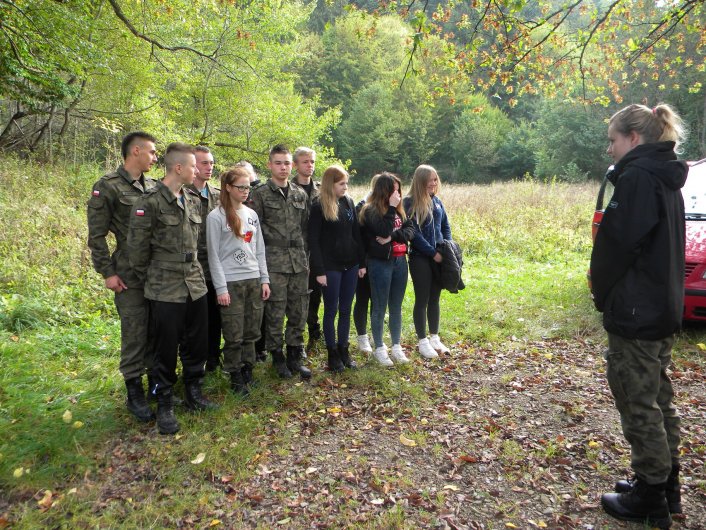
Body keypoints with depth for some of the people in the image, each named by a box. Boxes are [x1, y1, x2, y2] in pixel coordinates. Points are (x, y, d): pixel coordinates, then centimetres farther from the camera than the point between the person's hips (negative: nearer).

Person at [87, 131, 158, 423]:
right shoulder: (107, 187, -7)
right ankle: (135, 393, 16)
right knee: (135, 333, 1)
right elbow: (97, 235, -7)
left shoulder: (153, 186, 11)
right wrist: (108, 272, -10)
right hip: (130, 276, -5)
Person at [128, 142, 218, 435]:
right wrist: (149, 278, 2)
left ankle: (193, 393, 33)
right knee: (166, 350, 5)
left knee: (197, 344, 14)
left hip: (196, 286, 6)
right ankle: (164, 404, 21)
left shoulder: (194, 201, 8)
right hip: (165, 290, -6)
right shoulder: (150, 202, -13)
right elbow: (137, 247, -9)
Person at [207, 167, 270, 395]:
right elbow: (214, 255, -7)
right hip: (231, 283, -5)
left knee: (251, 332, 10)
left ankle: (248, 372, 24)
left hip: (254, 281, 5)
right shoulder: (216, 217, -5)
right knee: (234, 335, 2)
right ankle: (236, 378, 15)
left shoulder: (252, 214, 11)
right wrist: (220, 288, -11)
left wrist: (264, 279, 8)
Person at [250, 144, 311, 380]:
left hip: (299, 263, 4)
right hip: (274, 263, -4)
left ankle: (295, 356, 23)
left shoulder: (301, 194, 12)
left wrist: (305, 256, 11)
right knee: (275, 313, 3)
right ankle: (277, 357, 19)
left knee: (299, 312, 9)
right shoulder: (261, 194, -2)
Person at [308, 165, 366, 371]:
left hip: (350, 264, 5)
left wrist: (362, 262, 9)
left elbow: (356, 233, 11)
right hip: (330, 266, -5)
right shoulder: (319, 206, -9)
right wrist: (319, 270, -16)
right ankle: (332, 353, 17)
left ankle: (344, 349, 24)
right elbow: (313, 240, -11)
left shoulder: (349, 202, 8)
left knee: (346, 310, 12)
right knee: (331, 310, 5)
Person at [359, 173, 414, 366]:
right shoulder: (370, 211, -9)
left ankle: (396, 346, 23)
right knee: (379, 307, 4)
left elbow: (410, 230, 1)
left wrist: (393, 237, -15)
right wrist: (391, 208, -17)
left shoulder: (399, 209, 11)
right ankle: (379, 348, 16)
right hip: (380, 263, -6)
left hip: (400, 261, 6)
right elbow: (384, 231, -22)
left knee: (396, 306, 12)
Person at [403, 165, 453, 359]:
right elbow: (414, 233, -15)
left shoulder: (437, 201, 10)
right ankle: (423, 341, 14)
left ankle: (435, 338, 25)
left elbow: (445, 226, 17)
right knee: (422, 300, 3)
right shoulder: (410, 203, -10)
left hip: (439, 257, 6)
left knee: (435, 299, 13)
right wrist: (433, 252, -14)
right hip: (420, 259, -6)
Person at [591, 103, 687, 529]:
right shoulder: (667, 177, 14)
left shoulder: (637, 176, -17)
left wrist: (602, 291, -3)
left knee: (638, 403, 1)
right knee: (658, 398, 17)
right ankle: (666, 486, 30)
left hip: (635, 312, -10)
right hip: (662, 309, 10)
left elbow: (617, 243, -20)